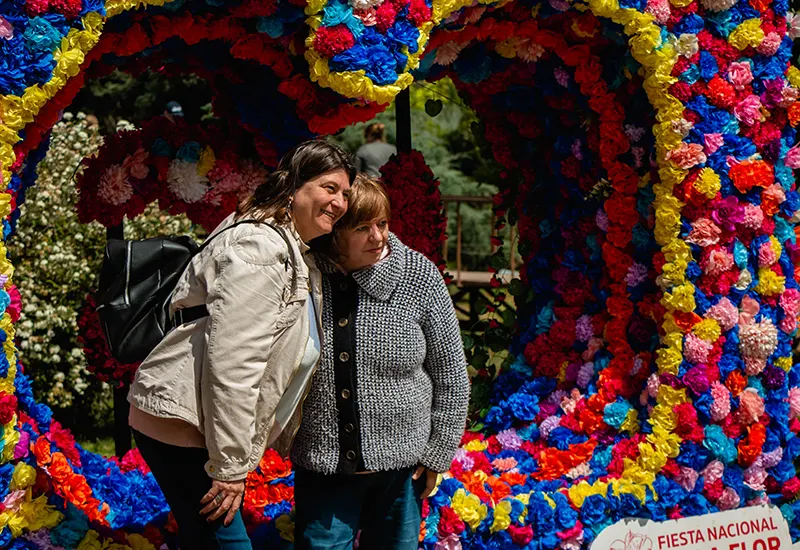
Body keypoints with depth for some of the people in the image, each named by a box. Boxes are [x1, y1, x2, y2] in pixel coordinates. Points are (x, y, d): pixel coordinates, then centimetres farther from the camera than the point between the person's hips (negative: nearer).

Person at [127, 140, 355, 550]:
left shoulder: (300, 257, 15)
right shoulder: (259, 245, -18)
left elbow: (284, 363, 23)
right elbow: (232, 360, -24)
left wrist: (289, 442, 22)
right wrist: (231, 465, -22)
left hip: (203, 425, 10)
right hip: (180, 420, -10)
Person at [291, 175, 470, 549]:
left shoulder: (418, 276, -8)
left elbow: (450, 373, 0)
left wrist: (439, 453, 1)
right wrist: (284, 441, 5)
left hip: (401, 462, 0)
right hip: (321, 465, 0)